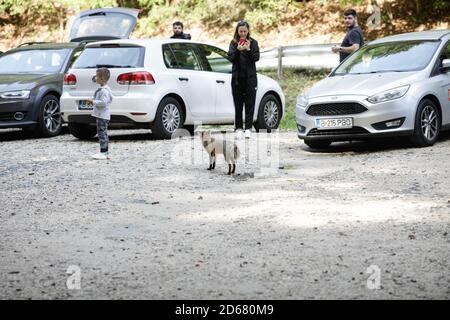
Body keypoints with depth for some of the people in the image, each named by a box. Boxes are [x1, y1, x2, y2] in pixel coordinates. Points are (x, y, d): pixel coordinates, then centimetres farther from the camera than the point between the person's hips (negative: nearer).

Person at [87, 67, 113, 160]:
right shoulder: (101, 89, 15)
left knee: (102, 133, -9)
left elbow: (103, 102, -26)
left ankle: (104, 153, -9)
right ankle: (104, 152, 20)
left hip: (103, 115, -11)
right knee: (103, 133, 14)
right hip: (101, 115, 11)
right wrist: (93, 102, 16)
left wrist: (93, 101, -20)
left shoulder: (104, 90, -18)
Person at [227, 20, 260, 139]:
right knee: (238, 104, 2)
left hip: (250, 77, 0)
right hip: (237, 77, 0)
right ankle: (238, 128, 6)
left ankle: (248, 128, -1)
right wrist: (237, 50, -21)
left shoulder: (253, 42, 5)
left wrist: (248, 49, -19)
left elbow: (256, 57, -4)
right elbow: (230, 58, -5)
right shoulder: (234, 43, 6)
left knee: (250, 103, -2)